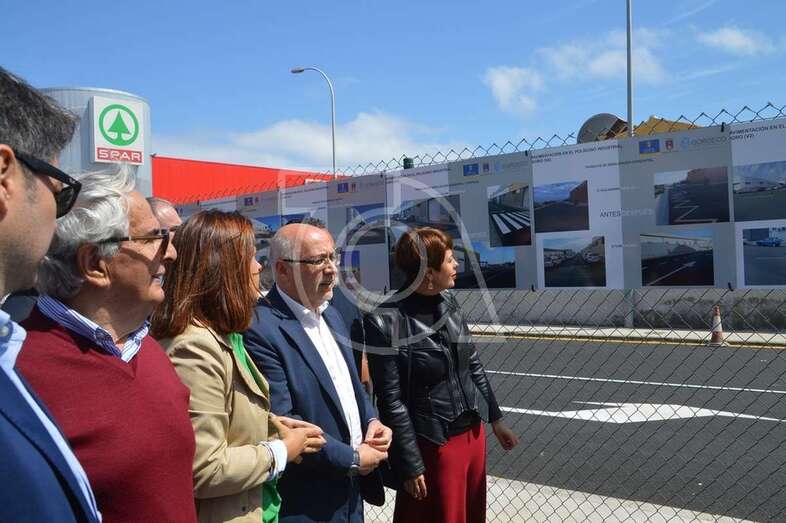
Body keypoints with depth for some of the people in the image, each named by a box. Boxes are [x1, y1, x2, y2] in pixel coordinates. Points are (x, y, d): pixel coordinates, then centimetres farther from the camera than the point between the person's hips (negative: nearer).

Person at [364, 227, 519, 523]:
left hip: (473, 433, 7)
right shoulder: (386, 322, -20)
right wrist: (411, 466, -13)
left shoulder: (448, 302, 1)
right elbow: (391, 401, -16)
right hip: (434, 445, -7)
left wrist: (495, 419, 16)